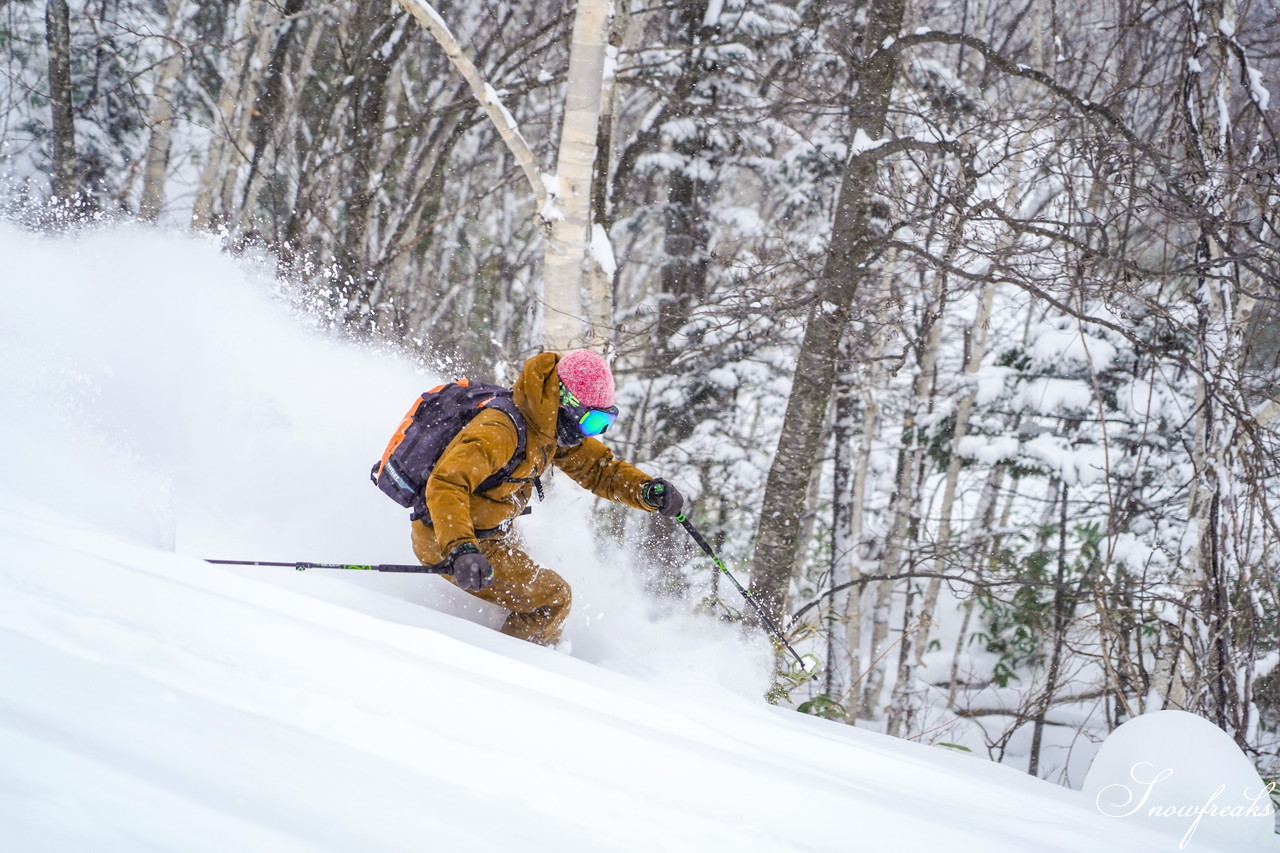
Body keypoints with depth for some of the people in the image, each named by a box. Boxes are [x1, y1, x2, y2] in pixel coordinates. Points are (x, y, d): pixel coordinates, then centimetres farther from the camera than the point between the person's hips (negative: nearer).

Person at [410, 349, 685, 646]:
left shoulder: (549, 426, -4)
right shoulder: (498, 431, -32)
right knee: (552, 598, -10)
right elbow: (445, 486, -43)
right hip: (444, 540, -9)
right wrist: (461, 549, -57)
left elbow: (597, 467, 6)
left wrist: (648, 490, -13)